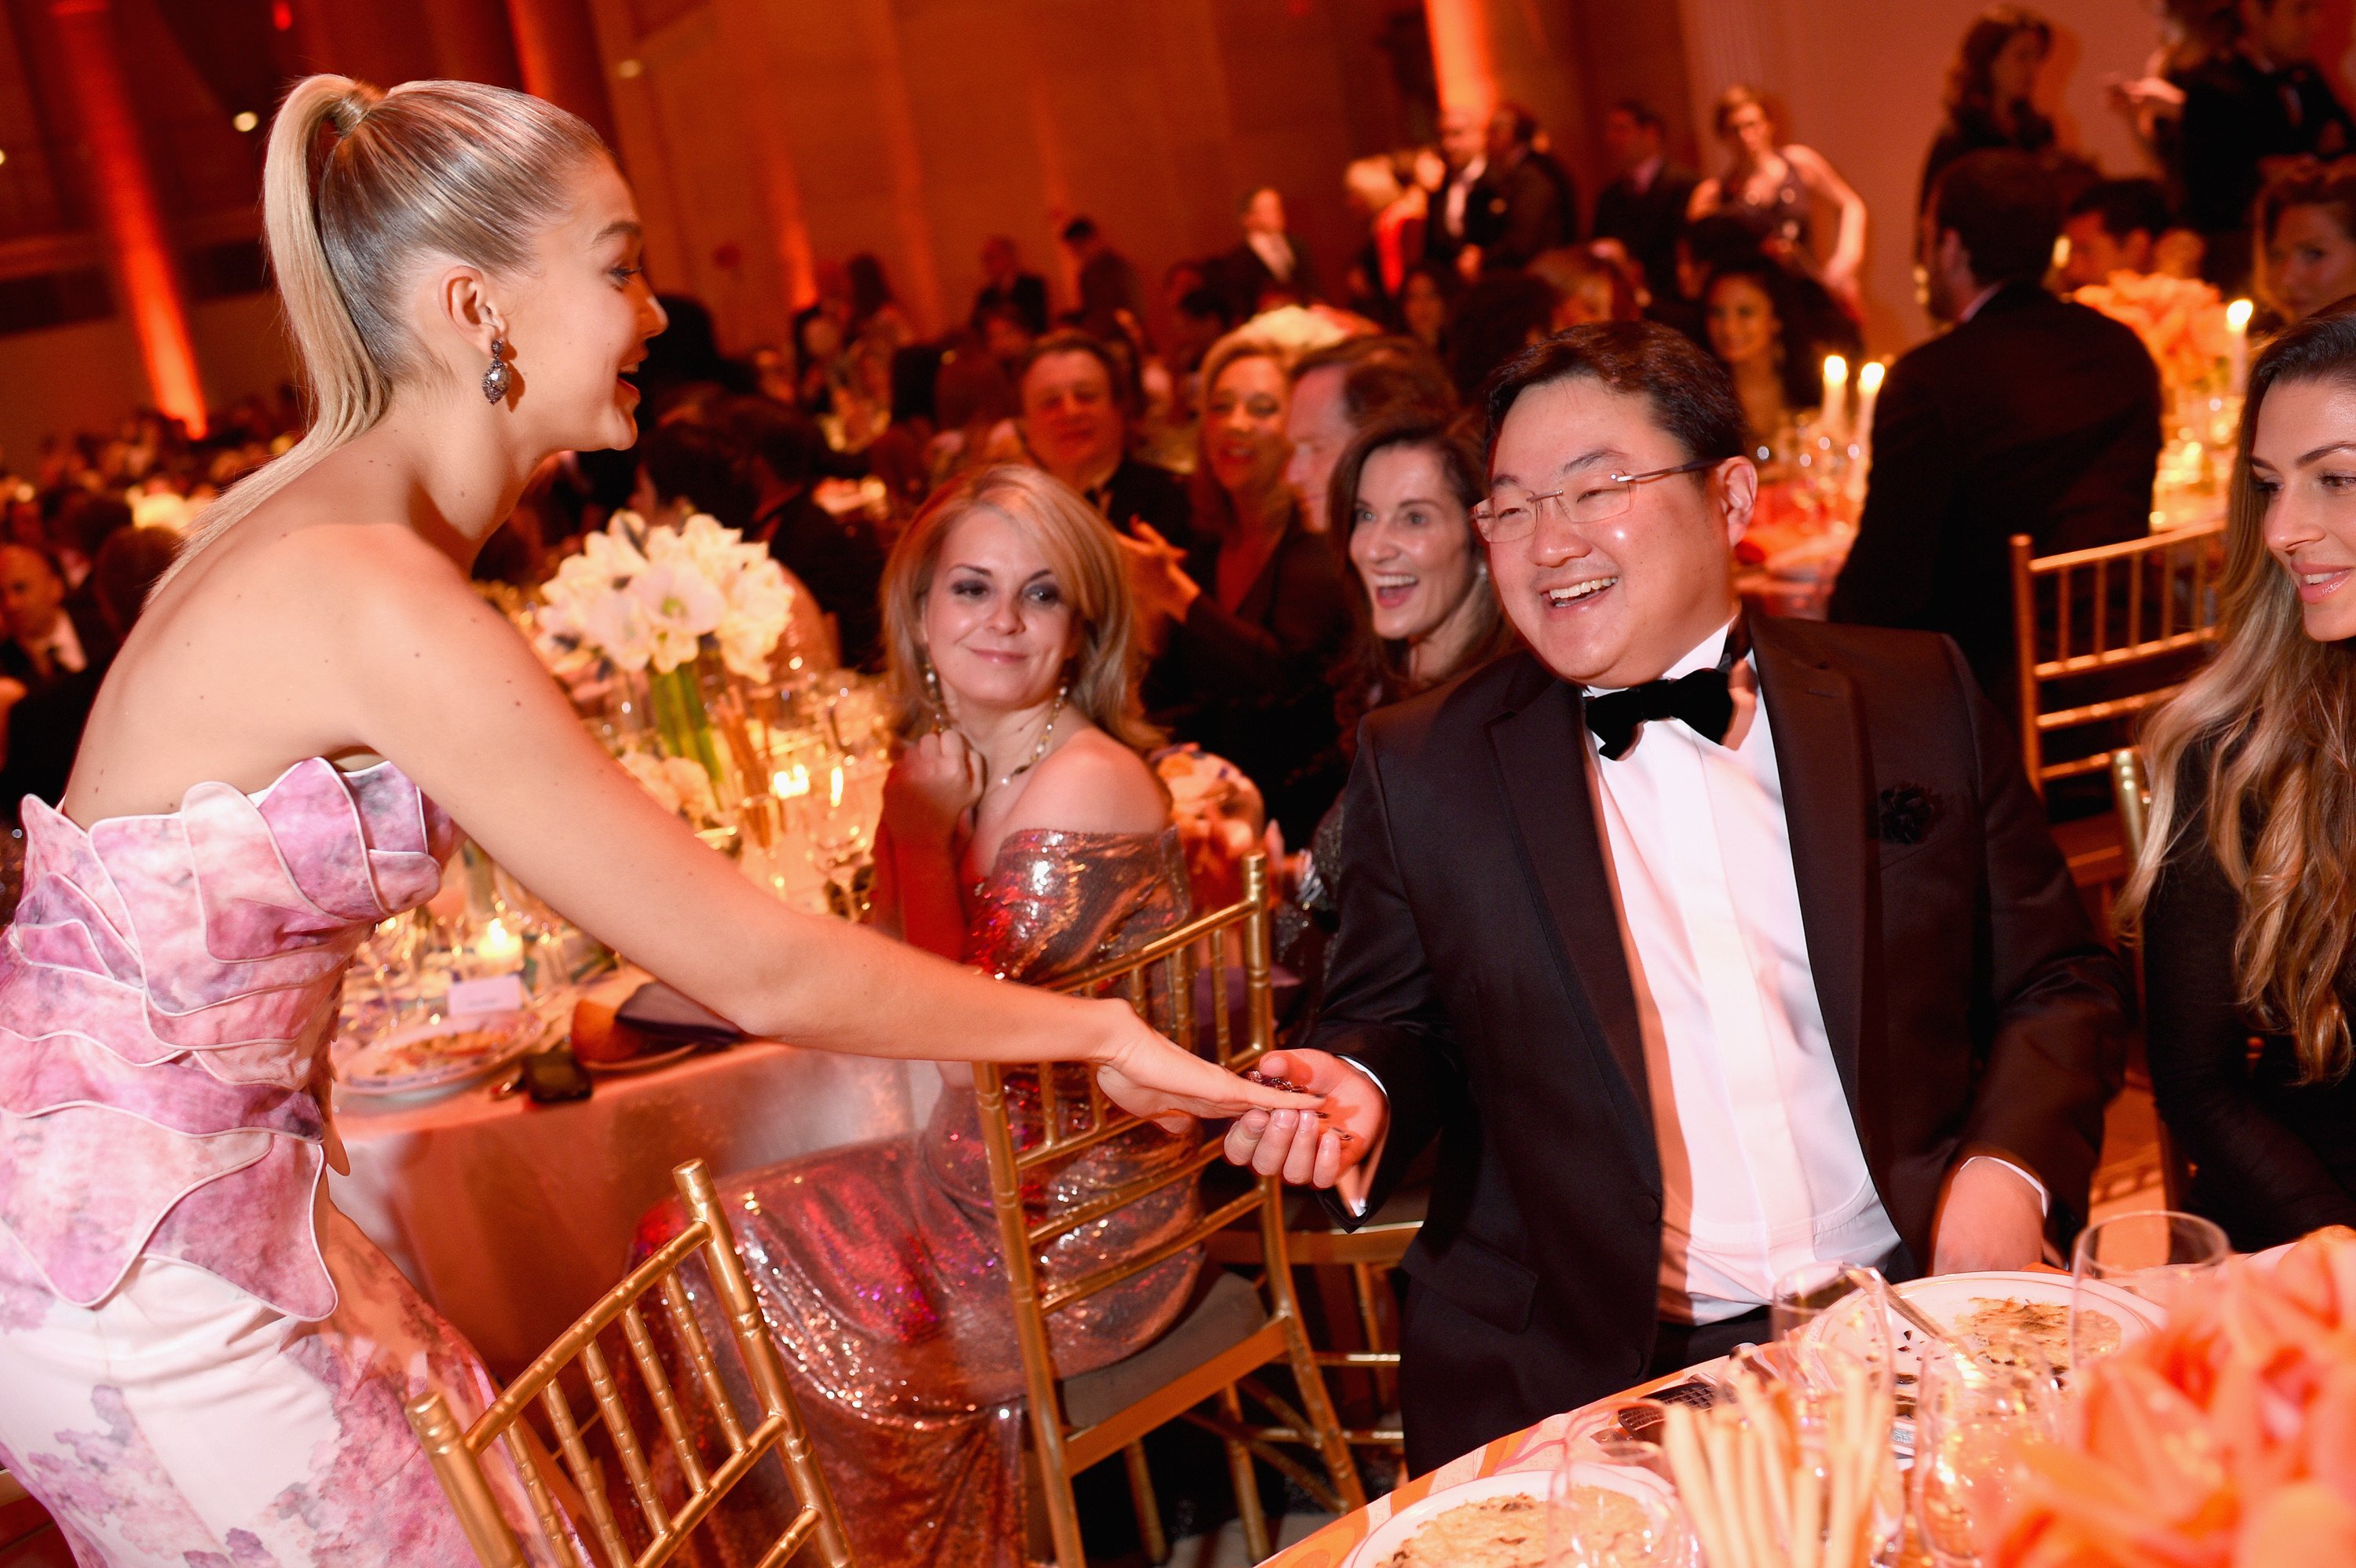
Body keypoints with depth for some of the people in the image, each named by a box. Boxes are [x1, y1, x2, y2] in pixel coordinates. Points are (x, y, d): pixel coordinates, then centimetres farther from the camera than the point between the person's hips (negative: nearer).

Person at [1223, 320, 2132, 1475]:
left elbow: (2062, 983, 13)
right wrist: (1360, 1094, -10)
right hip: (1584, 1379, -1)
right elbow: (1396, 1024, 13)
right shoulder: (1421, 764, 5)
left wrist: (2009, 1169, -4)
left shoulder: (1918, 698, 8)